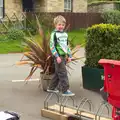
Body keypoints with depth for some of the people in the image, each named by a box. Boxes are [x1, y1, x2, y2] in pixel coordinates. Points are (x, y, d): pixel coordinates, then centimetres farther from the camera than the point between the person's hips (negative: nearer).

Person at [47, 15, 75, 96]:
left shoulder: (65, 34, 14)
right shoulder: (54, 34, -8)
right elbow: (52, 46, -12)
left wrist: (69, 56, 15)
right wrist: (57, 56, -19)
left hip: (64, 56, 8)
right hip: (58, 56, -7)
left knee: (58, 73, 14)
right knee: (63, 73, -10)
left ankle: (51, 88, 26)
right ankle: (65, 90, -8)